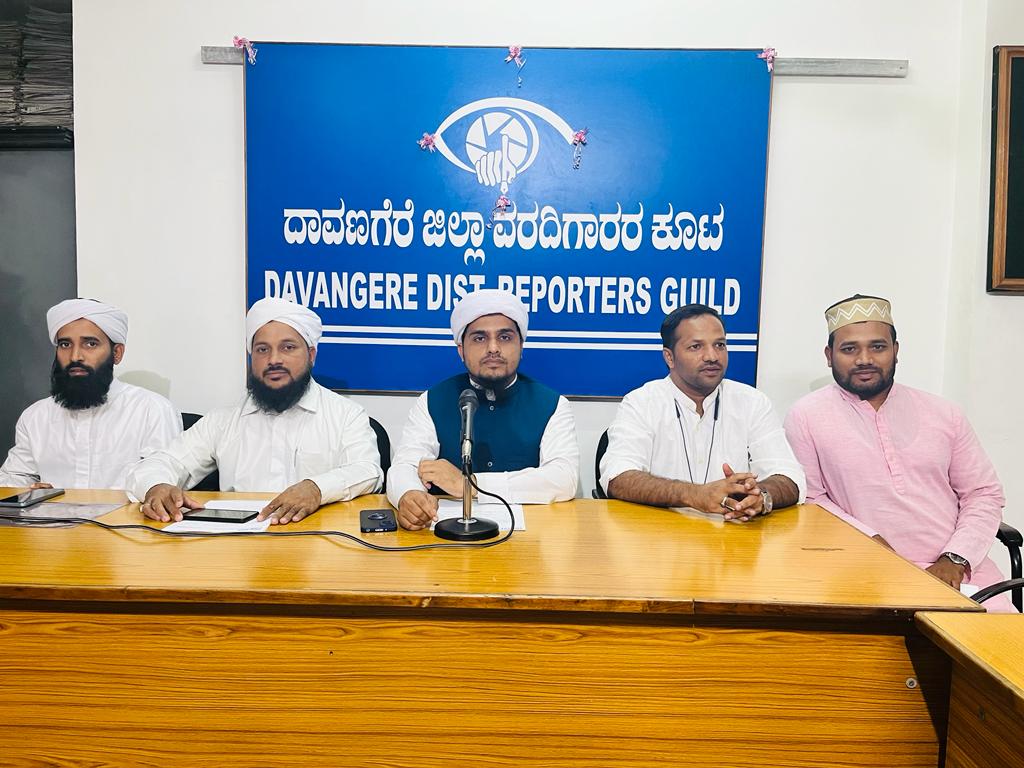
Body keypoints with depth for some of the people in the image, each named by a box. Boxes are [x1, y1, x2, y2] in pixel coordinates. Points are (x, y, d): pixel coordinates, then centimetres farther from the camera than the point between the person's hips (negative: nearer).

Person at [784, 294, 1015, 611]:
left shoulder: (943, 413, 11)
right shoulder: (807, 416, 0)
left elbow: (983, 493, 10)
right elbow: (809, 499, -2)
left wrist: (955, 559, -4)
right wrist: (869, 540, -13)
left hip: (959, 570, 3)